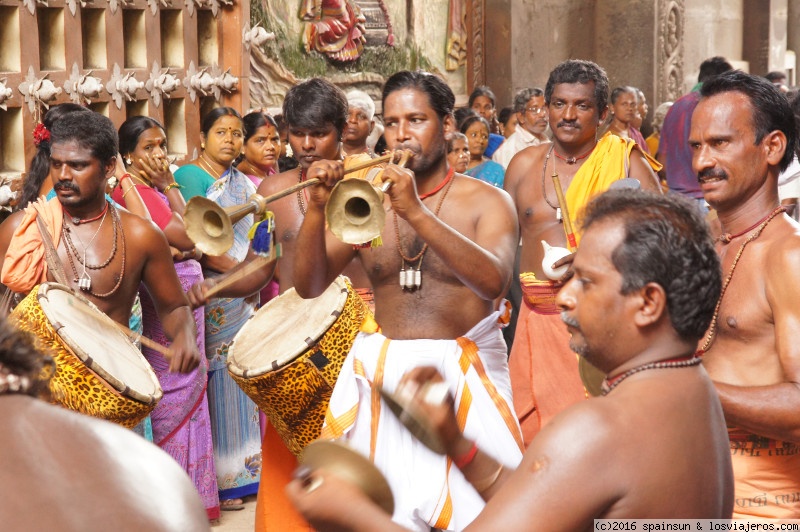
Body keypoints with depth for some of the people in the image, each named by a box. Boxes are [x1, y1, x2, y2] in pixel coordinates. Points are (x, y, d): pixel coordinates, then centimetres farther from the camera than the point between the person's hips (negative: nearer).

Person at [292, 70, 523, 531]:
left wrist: (417, 212, -28)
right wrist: (317, 209, -17)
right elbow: (309, 285, -1)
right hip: (383, 374, 2)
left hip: (463, 374, -2)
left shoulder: (487, 202, -1)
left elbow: (493, 282, -21)